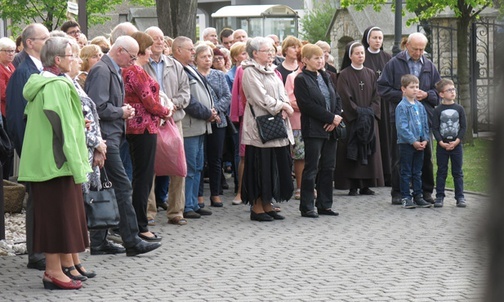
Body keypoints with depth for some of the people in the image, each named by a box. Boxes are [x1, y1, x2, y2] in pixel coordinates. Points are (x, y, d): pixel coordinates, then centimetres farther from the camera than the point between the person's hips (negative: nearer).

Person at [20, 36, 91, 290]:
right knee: (59, 215, -4)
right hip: (57, 161, -9)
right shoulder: (58, 87, -16)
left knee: (50, 216, 12)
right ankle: (55, 272, -1)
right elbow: (64, 128, -19)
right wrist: (76, 164, -17)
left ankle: (52, 269, 17)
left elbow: (29, 119, 19)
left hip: (39, 160, 9)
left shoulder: (37, 84, 12)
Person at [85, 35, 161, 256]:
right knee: (123, 187, -9)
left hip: (110, 137, 10)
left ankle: (99, 242, 14)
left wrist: (124, 111, 9)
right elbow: (99, 107, -22)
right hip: (105, 138, -10)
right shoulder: (101, 71, -14)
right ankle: (132, 242, -7)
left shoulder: (113, 71, 18)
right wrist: (121, 112, -9)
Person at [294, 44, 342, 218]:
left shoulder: (325, 77, 15)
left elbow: (337, 99, 14)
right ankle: (306, 207, 3)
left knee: (328, 167, 9)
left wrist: (336, 118, -4)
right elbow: (308, 105, -15)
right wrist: (331, 117, -15)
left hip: (330, 129, 7)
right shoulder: (301, 79, -7)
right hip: (313, 130, -7)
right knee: (311, 169, -3)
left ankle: (324, 205, 16)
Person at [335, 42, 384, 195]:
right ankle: (353, 186, -3)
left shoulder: (370, 74, 11)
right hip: (351, 119, -4)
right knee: (353, 153, -5)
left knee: (368, 151, 3)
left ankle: (365, 185, 7)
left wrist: (371, 111, -7)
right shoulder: (344, 75, -3)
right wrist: (358, 112, -16)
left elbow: (376, 96, 8)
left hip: (369, 119, 5)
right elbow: (345, 97, -10)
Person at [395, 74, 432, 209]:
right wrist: (413, 141, -18)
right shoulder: (402, 107, -11)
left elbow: (425, 124, 14)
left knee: (417, 172, 12)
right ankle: (405, 198, 6)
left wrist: (425, 140, 0)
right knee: (406, 172, 1)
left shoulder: (420, 106, 10)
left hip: (419, 144, 6)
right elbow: (402, 127, -16)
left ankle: (418, 196, 19)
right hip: (406, 144, -6)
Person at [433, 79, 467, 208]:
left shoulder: (459, 109, 2)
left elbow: (464, 127, 1)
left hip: (456, 145, 1)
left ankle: (460, 197, 10)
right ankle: (439, 196, 9)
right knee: (441, 172, 4)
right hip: (442, 145, -1)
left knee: (458, 172, 5)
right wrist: (441, 143, -14)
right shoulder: (438, 110, -2)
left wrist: (456, 141, -10)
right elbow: (435, 128, -4)